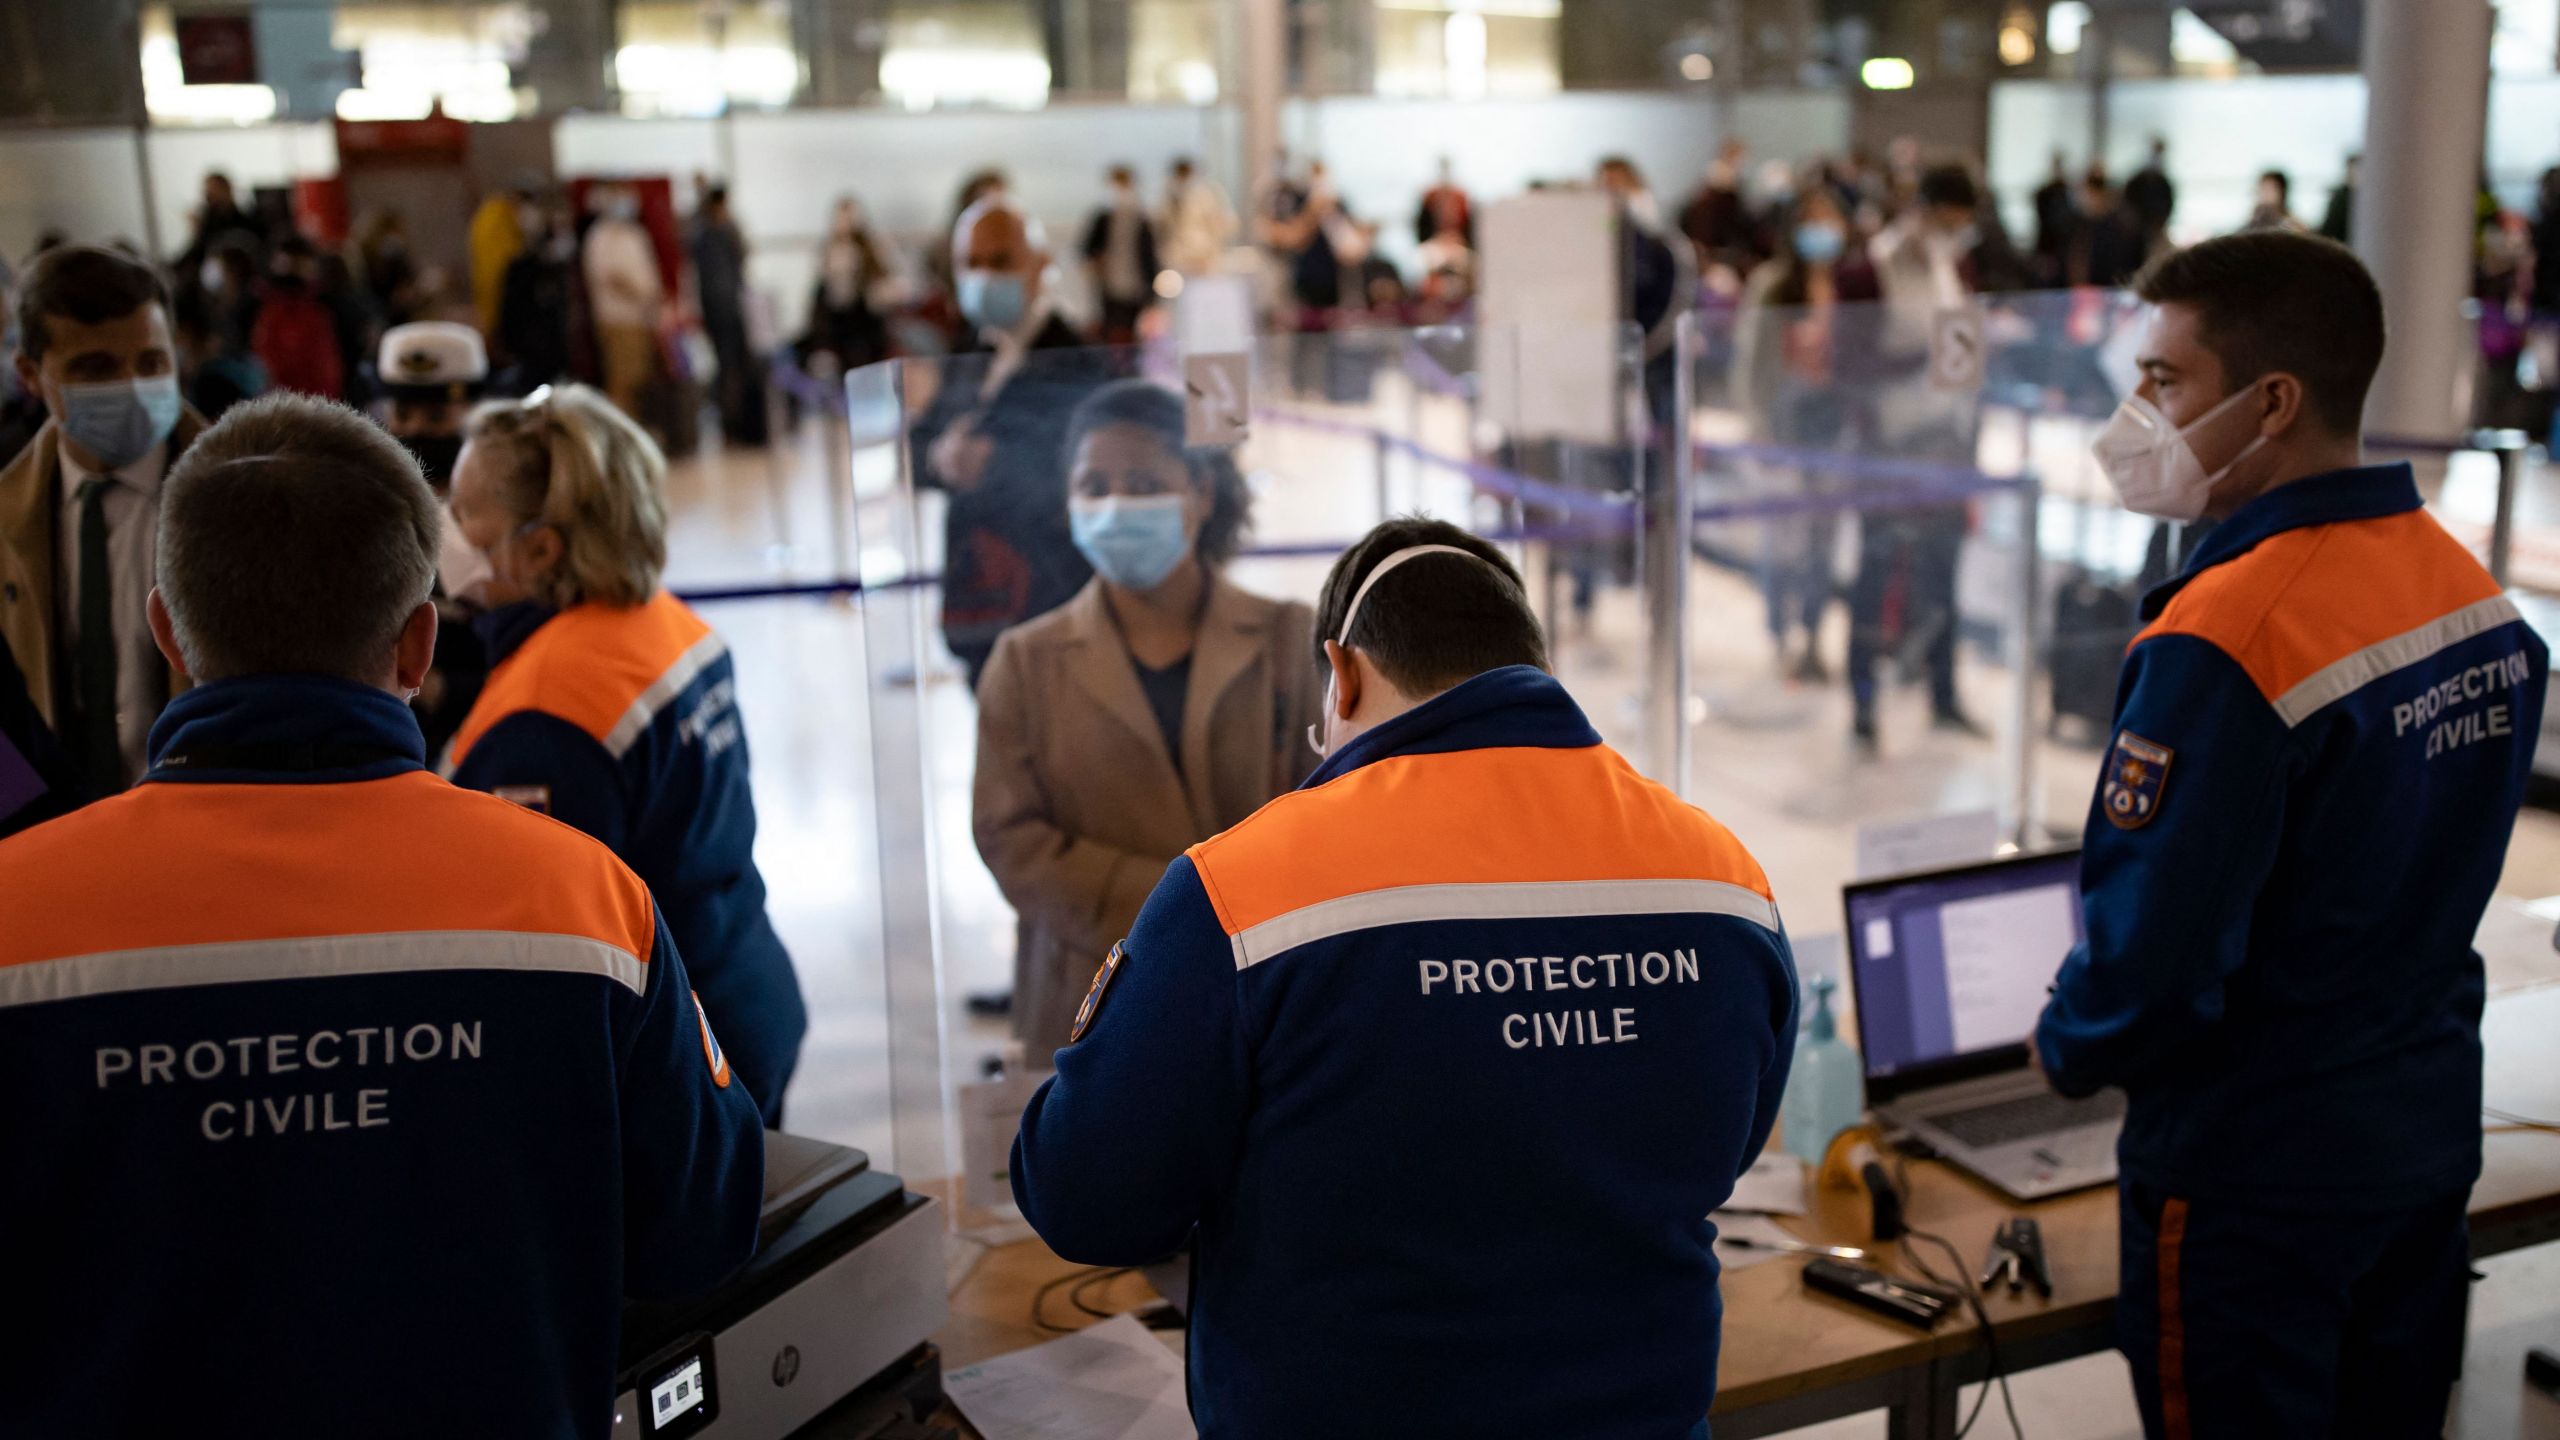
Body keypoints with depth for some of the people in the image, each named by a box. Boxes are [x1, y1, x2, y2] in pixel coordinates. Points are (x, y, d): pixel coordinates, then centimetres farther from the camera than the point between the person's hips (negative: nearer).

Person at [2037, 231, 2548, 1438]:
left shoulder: (2223, 641, -26)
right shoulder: (2471, 588, 0)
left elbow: (2153, 951, -25)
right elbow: (2420, 875, 9)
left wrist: (2068, 1047, -6)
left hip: (2253, 1172, -8)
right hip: (2431, 1134, 8)